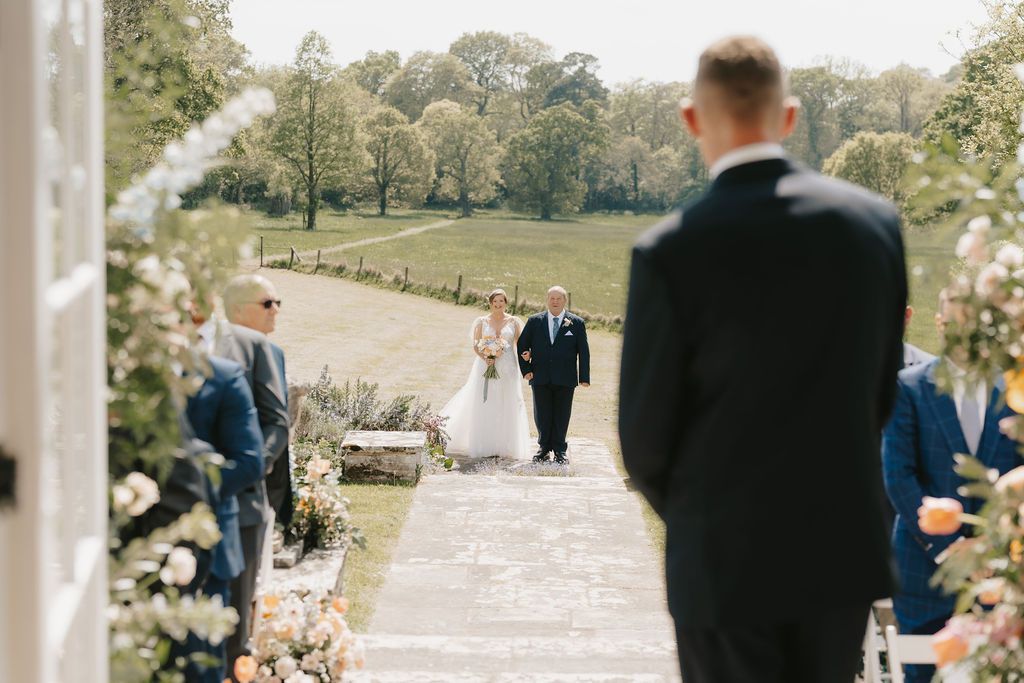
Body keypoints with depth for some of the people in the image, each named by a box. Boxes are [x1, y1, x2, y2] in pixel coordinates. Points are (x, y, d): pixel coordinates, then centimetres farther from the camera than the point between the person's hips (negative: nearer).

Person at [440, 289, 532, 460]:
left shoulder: (514, 322, 7)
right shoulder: (482, 321, 7)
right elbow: (476, 345, 2)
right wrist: (485, 358, -17)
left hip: (507, 369, 0)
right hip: (485, 367, 0)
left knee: (506, 406, 1)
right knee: (484, 406, -3)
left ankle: (505, 446, 5)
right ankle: (483, 446, 1)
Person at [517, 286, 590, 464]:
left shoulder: (576, 323, 2)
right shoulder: (534, 321, 6)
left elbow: (583, 351, 1)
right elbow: (522, 345, 11)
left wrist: (584, 377, -5)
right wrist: (526, 369, 1)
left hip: (565, 379, -1)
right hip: (541, 378, 1)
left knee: (562, 415, 4)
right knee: (542, 415, 6)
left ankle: (560, 450, 15)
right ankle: (544, 448, 19)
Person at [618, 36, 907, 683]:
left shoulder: (670, 253, -16)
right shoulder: (875, 219, -4)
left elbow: (645, 433, -8)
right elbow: (884, 388, 5)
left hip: (726, 560, -4)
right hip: (846, 547, 4)